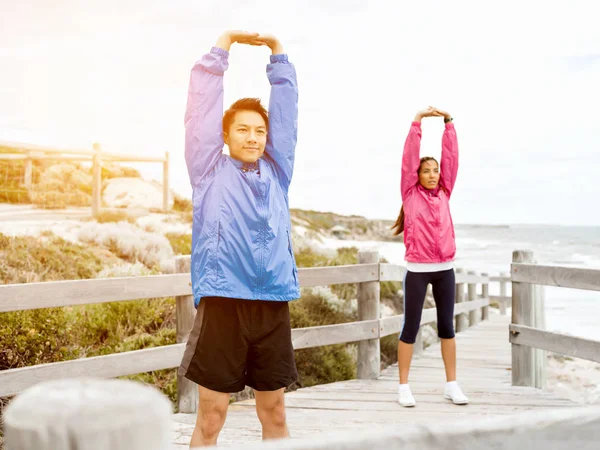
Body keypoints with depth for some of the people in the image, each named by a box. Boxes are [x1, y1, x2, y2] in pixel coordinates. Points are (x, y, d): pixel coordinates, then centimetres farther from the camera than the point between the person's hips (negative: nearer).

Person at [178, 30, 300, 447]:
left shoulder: (276, 171, 13)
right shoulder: (210, 170, 6)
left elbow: (286, 107, 13)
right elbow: (202, 105, 2)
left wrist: (276, 49, 10)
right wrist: (225, 42, 3)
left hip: (273, 305, 4)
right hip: (222, 302, -3)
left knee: (275, 412, 12)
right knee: (211, 415, 1)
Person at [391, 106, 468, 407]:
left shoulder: (444, 193, 9)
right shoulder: (410, 194, 1)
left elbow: (451, 157, 6)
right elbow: (409, 159, -5)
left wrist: (448, 121, 3)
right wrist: (416, 122, -6)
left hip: (445, 269, 4)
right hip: (417, 270, -4)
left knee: (447, 326, 9)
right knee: (411, 327, 1)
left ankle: (451, 385, 17)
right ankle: (403, 387, 9)